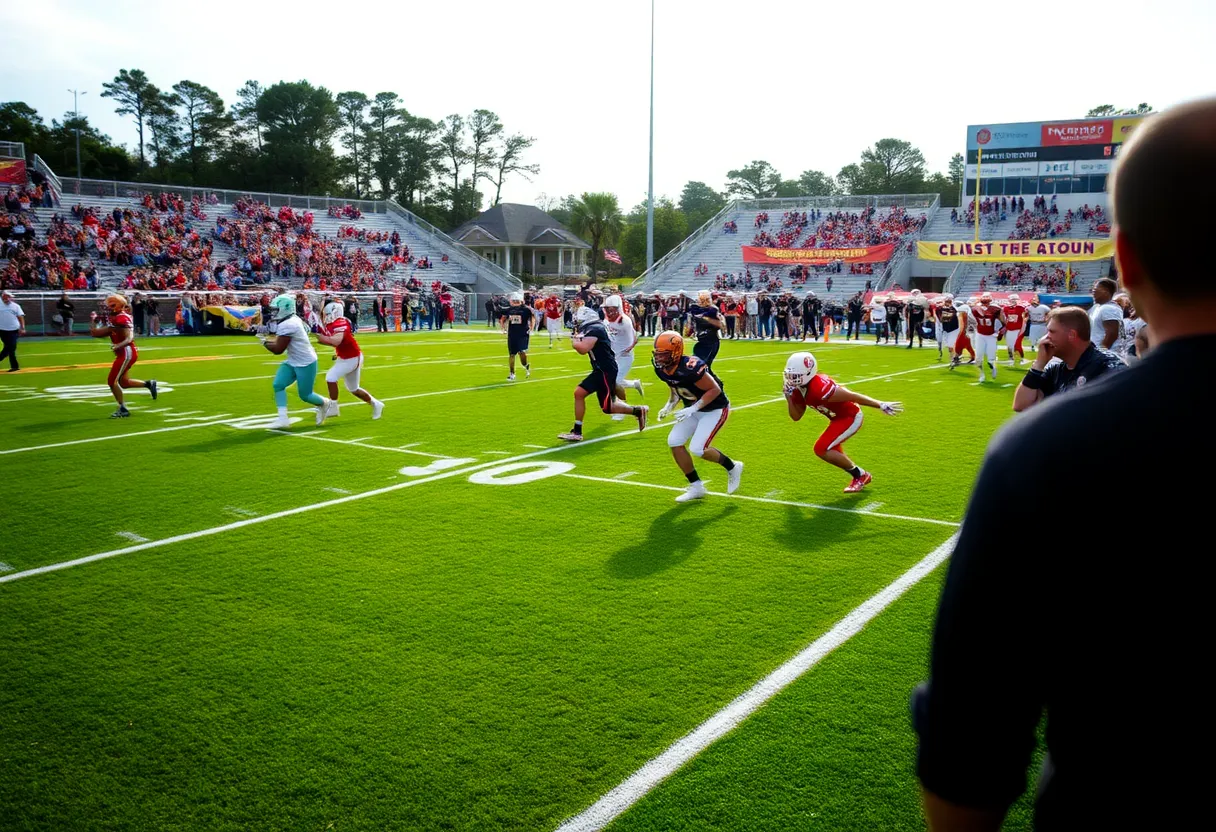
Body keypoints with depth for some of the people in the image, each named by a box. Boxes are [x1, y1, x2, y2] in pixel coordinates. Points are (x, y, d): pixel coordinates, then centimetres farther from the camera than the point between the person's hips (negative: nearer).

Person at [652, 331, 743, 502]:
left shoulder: (690, 368, -34)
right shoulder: (661, 369, -9)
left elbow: (715, 389, -25)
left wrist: (693, 408, -30)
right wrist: (669, 406, -6)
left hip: (715, 409, -8)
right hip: (693, 409, 8)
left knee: (697, 449, -16)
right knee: (674, 442, -3)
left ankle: (732, 467, 13)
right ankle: (696, 487, 11)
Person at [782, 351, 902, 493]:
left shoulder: (819, 388, -33)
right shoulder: (799, 388, -4)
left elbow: (853, 396, -28)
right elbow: (796, 417, 3)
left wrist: (881, 405, -23)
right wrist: (788, 397, -13)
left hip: (850, 417, -10)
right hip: (839, 418, 10)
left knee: (821, 449, -15)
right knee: (830, 450, 20)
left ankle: (860, 475, 2)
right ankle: (862, 476, 36)